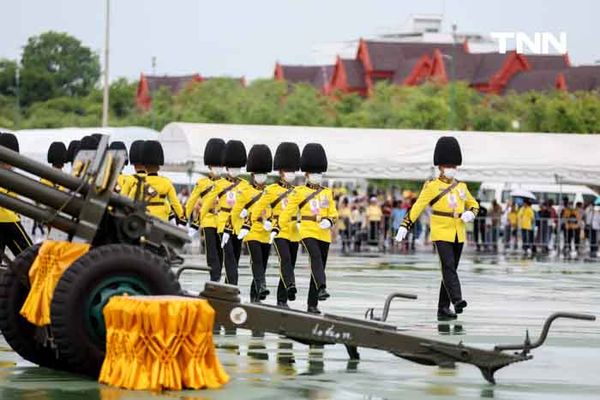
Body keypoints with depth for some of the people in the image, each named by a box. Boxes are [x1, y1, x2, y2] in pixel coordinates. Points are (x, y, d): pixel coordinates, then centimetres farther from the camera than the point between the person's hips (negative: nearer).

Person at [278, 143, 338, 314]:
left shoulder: (327, 193, 14)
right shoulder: (299, 192, 3)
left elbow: (333, 213, 13)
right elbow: (287, 213, 4)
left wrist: (329, 221, -8)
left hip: (324, 234, 5)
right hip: (308, 232, -5)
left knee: (319, 265, 6)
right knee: (316, 258, -29)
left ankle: (312, 304, 10)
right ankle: (322, 288, -46)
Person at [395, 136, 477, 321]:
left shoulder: (461, 186, 12)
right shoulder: (432, 186, -3)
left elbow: (473, 204, 24)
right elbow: (417, 207, -6)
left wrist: (470, 213, 0)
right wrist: (405, 226, -13)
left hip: (458, 235, 6)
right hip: (442, 233, -6)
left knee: (451, 269, 6)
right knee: (449, 266, -20)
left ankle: (443, 308, 10)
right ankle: (457, 300, -34)